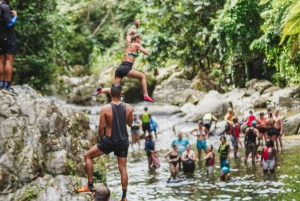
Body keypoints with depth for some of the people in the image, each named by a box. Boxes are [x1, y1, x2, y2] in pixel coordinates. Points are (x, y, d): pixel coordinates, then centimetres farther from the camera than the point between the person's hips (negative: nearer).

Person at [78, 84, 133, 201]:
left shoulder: (105, 109, -14)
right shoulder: (128, 108, -5)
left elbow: (101, 128, -9)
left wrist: (102, 140, 8)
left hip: (109, 141, -3)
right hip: (123, 142, 3)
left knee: (88, 156, 15)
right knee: (123, 168, 10)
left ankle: (90, 186, 13)